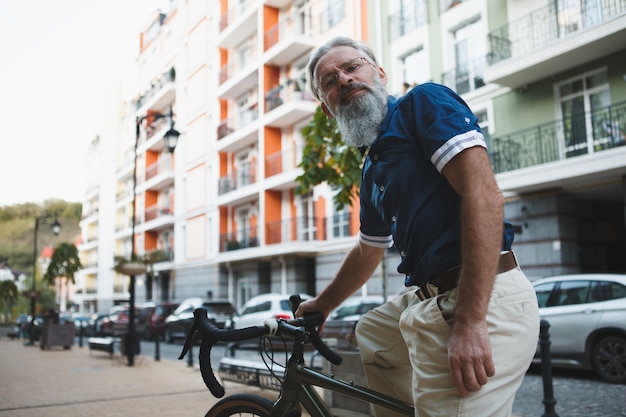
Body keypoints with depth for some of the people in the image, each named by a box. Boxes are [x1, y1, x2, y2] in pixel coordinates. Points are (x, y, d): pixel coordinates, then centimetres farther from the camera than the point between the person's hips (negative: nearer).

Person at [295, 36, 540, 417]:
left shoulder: (424, 101, -5)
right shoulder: (373, 171, 19)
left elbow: (485, 195, -19)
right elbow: (368, 252, 32)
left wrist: (470, 322, -25)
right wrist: (321, 306, 42)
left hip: (482, 299, -10)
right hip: (431, 301, 10)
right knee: (371, 333, 29)